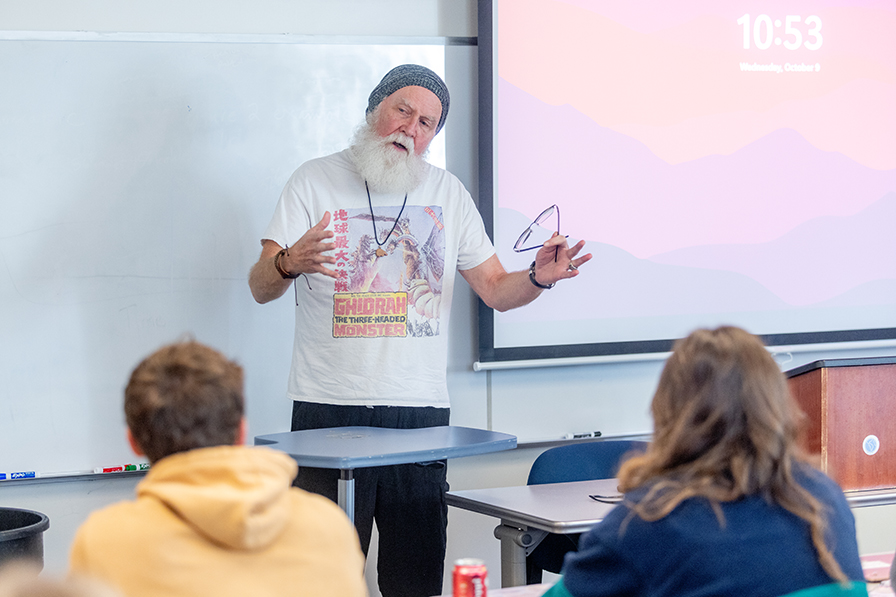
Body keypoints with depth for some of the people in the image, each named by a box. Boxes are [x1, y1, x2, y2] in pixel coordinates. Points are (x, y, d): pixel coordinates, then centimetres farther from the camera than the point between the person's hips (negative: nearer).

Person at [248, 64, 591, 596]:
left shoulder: (447, 192, 14)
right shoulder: (316, 182, 4)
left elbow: (496, 289, 13)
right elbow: (261, 288, -4)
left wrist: (538, 278, -9)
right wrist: (288, 263, -27)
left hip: (421, 412, 3)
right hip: (329, 411, -3)